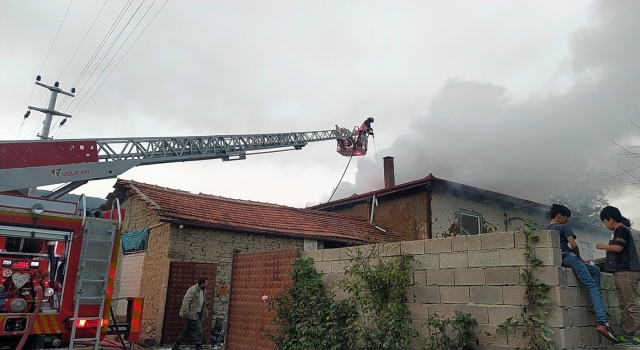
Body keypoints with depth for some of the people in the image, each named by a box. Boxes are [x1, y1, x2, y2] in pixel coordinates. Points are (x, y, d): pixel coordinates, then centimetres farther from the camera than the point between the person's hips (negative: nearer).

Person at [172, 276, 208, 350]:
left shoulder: (204, 291, 11)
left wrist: (205, 312, 16)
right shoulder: (192, 290, -16)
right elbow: (186, 301, -20)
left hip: (198, 314, 9)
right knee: (198, 331, -7)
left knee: (187, 330, 14)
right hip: (192, 314, -9)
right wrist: (185, 313, -23)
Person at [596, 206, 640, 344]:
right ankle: (627, 335, 6)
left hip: (626, 272, -10)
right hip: (621, 272, 10)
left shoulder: (621, 229, -5)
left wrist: (603, 246, 0)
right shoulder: (619, 231, 23)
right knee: (624, 307, 6)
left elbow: (618, 248, -16)